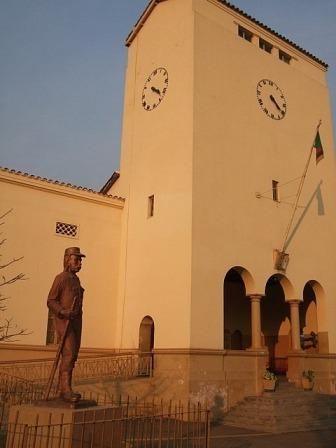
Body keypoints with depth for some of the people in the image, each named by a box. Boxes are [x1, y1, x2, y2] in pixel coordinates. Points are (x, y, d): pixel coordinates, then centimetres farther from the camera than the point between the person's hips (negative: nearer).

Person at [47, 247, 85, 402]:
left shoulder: (76, 279, 16)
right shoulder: (61, 278, -9)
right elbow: (51, 301, -12)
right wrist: (63, 312, -28)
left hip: (75, 322, 8)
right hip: (64, 322, -8)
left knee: (72, 355, 8)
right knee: (68, 354, -15)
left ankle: (62, 388, 16)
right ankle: (66, 390, -11)